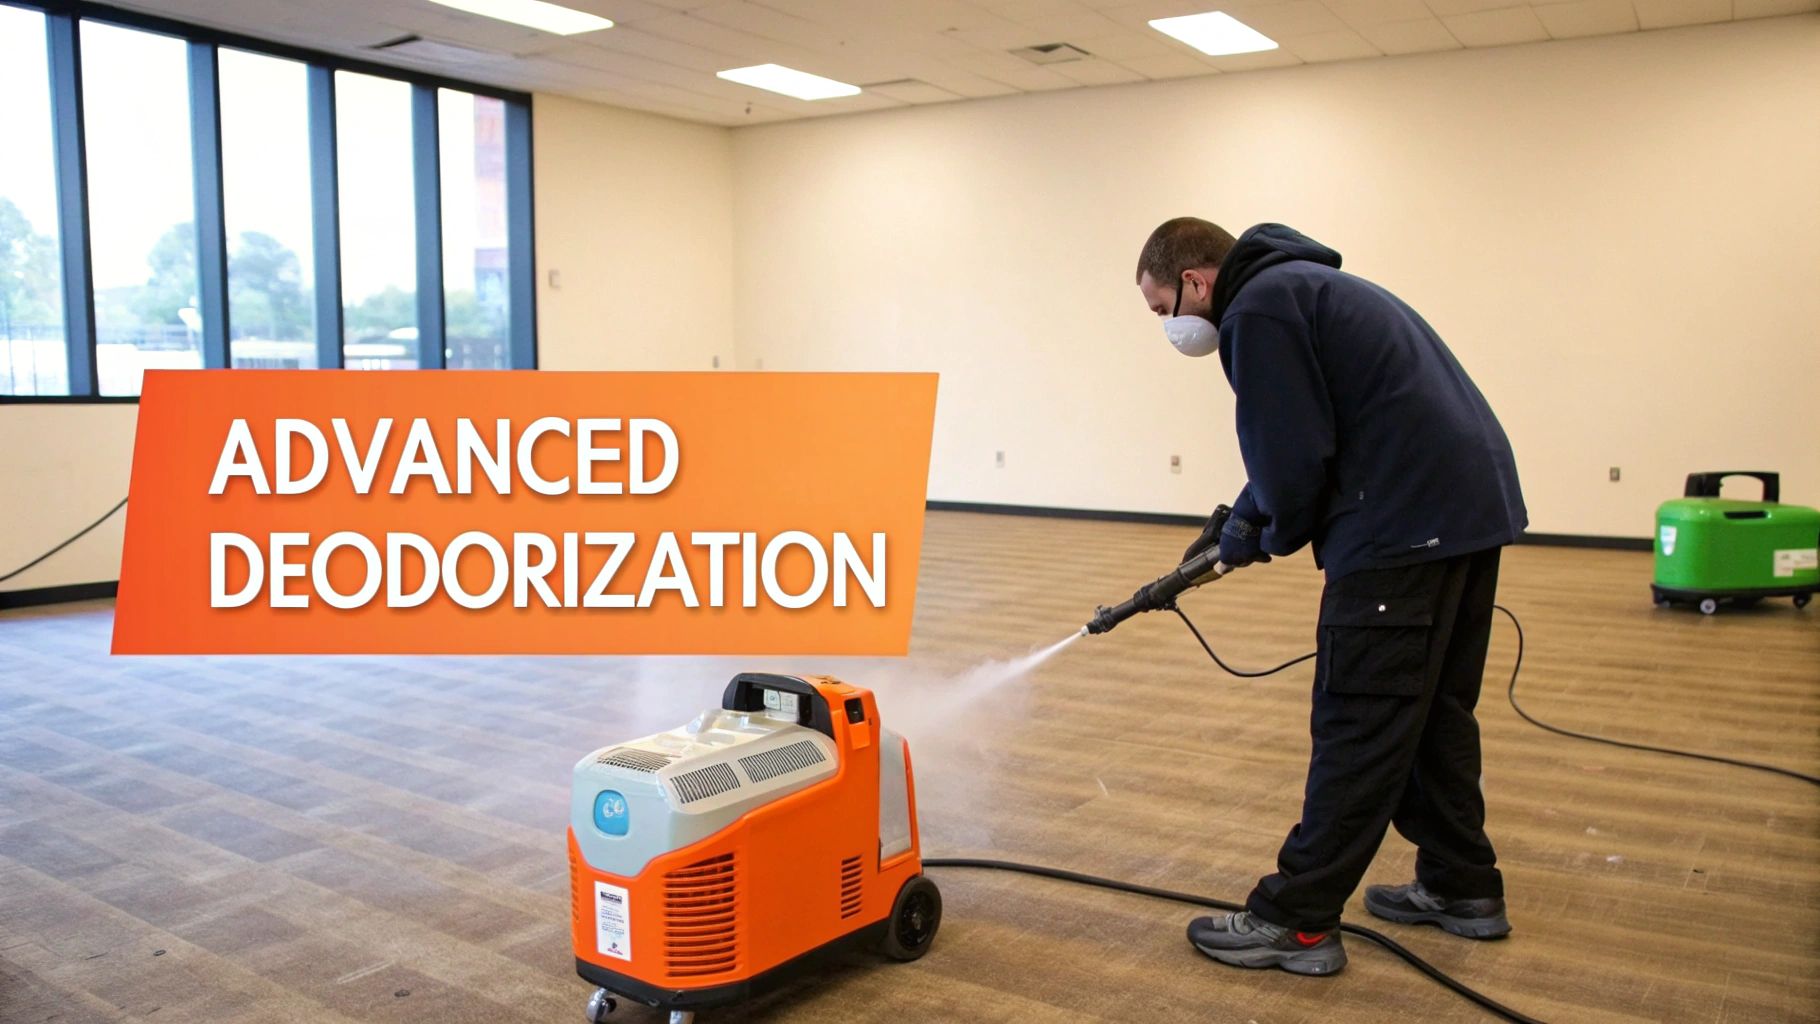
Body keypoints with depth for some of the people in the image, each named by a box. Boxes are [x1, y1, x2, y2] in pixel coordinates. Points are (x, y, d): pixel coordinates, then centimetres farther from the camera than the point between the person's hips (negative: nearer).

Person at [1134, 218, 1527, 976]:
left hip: (1405, 522, -10)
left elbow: (1294, 455, -15)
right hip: (1476, 501, 10)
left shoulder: (1258, 308, -10)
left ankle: (1296, 921, 5)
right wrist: (1240, 523, 22)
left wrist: (1268, 537, 3)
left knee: (1359, 726, -4)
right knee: (1435, 709, 19)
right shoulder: (1300, 283, 22)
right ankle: (1463, 886, 30)